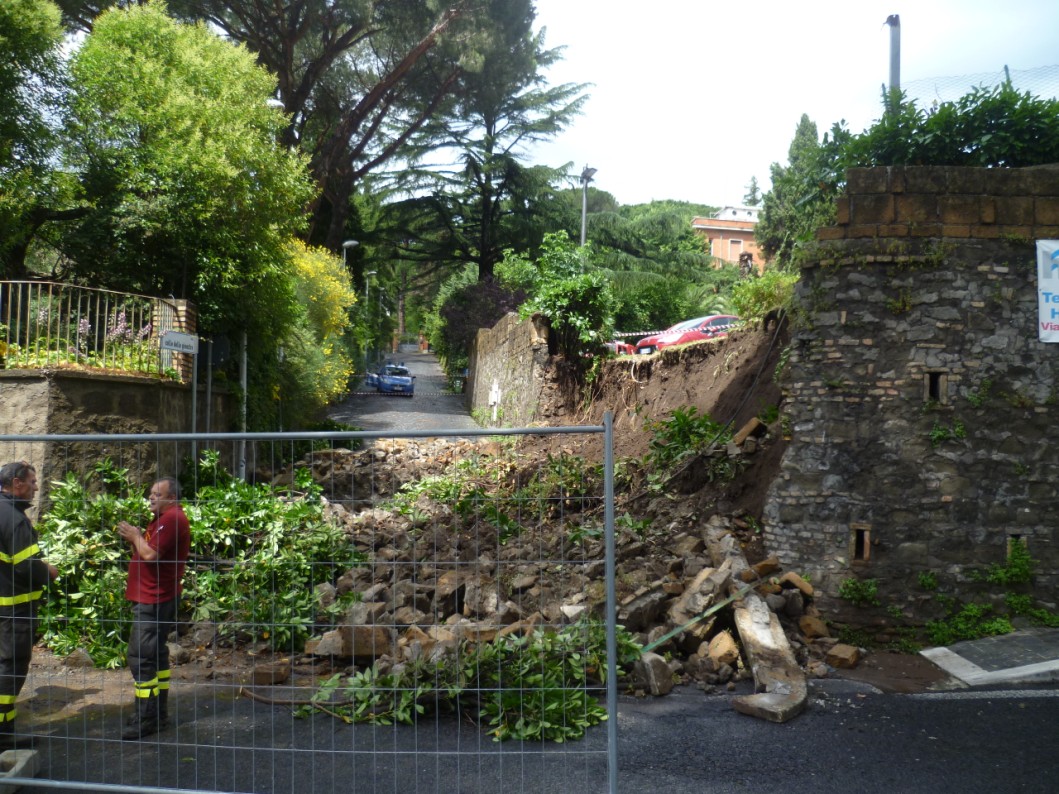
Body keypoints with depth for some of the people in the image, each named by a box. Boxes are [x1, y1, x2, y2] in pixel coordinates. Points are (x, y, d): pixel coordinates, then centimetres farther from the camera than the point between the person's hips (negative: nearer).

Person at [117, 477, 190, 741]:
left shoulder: (172, 518, -17)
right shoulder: (164, 518, 19)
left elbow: (151, 554, -24)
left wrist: (135, 536, -8)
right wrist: (134, 538, 4)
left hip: (155, 600, -11)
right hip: (152, 598, 11)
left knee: (141, 657, -9)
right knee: (155, 655, 16)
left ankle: (146, 718, -4)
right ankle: (158, 713, 24)